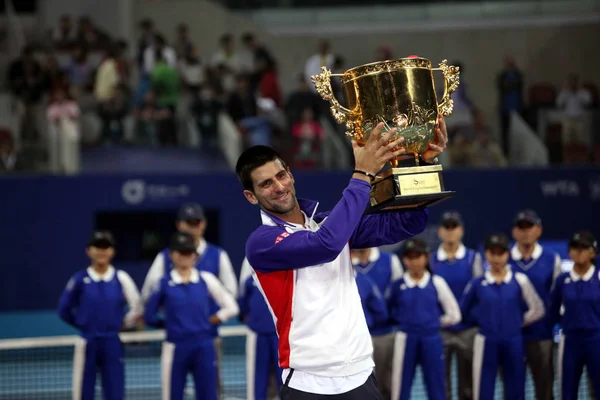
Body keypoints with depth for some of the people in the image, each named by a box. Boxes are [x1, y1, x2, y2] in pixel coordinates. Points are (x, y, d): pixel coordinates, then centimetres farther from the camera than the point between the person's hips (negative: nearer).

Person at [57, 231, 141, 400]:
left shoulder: (121, 278, -1)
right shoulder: (80, 280, -3)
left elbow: (136, 307, 3)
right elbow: (64, 310, 6)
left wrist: (122, 324, 5)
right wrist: (84, 324, 8)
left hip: (112, 343, 0)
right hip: (87, 343, 0)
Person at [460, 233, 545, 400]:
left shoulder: (519, 280, -1)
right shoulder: (477, 284, 0)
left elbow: (537, 310, 6)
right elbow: (464, 310, 12)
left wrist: (517, 322, 4)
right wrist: (483, 319, 5)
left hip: (513, 343, 0)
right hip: (486, 343, 0)